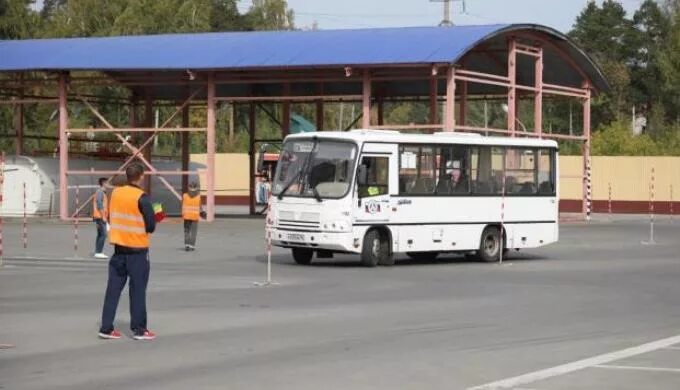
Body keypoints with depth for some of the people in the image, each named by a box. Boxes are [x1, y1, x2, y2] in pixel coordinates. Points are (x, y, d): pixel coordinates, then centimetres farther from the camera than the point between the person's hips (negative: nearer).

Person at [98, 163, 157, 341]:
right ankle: (139, 329, 8)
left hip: (119, 248, 5)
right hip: (137, 249, -5)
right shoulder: (141, 197, -15)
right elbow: (151, 226, -14)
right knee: (138, 290, 3)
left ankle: (106, 328, 9)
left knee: (113, 288, 9)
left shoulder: (115, 193, 2)